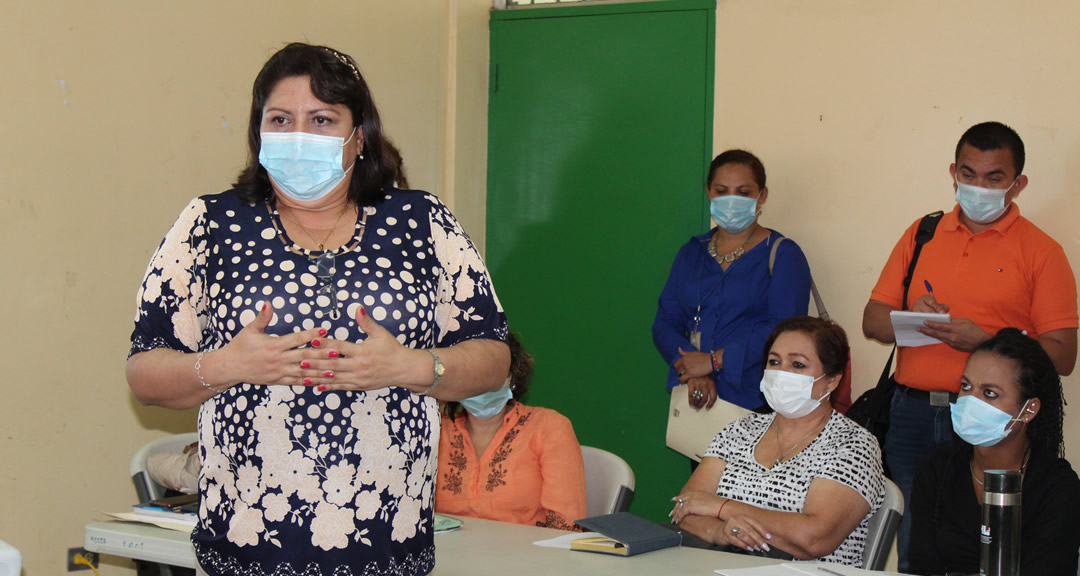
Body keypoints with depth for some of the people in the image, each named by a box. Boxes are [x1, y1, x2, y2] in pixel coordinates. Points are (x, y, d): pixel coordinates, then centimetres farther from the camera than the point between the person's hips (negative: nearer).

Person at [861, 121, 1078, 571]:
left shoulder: (1040, 252, 1)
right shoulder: (922, 234, 14)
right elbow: (872, 320, 14)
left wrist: (984, 340, -18)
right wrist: (912, 319, -7)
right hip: (913, 413, 4)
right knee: (913, 554, 8)